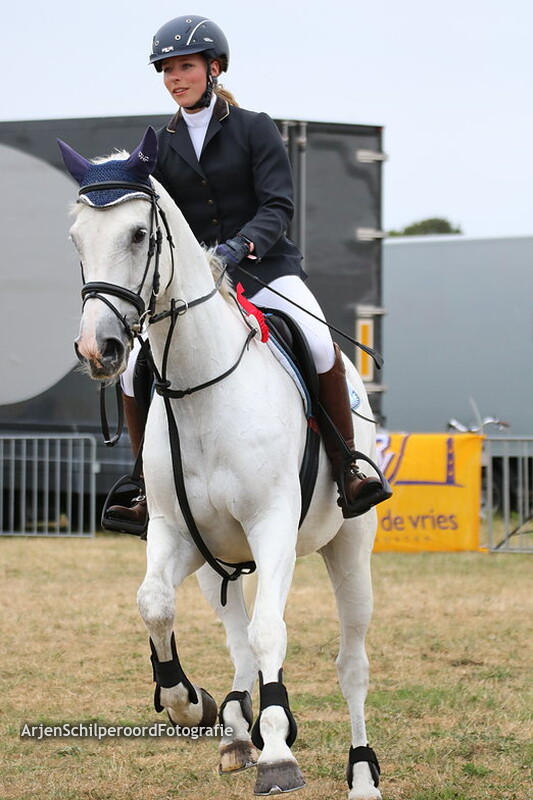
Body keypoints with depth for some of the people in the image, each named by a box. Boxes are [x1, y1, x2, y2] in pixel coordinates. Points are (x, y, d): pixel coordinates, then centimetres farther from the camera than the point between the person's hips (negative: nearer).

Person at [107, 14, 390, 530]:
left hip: (266, 269, -3)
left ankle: (347, 472, -19)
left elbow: (278, 207, -10)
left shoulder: (255, 129, -1)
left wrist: (241, 246, -28)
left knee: (321, 346, -30)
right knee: (134, 367, -13)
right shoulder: (162, 146, 9)